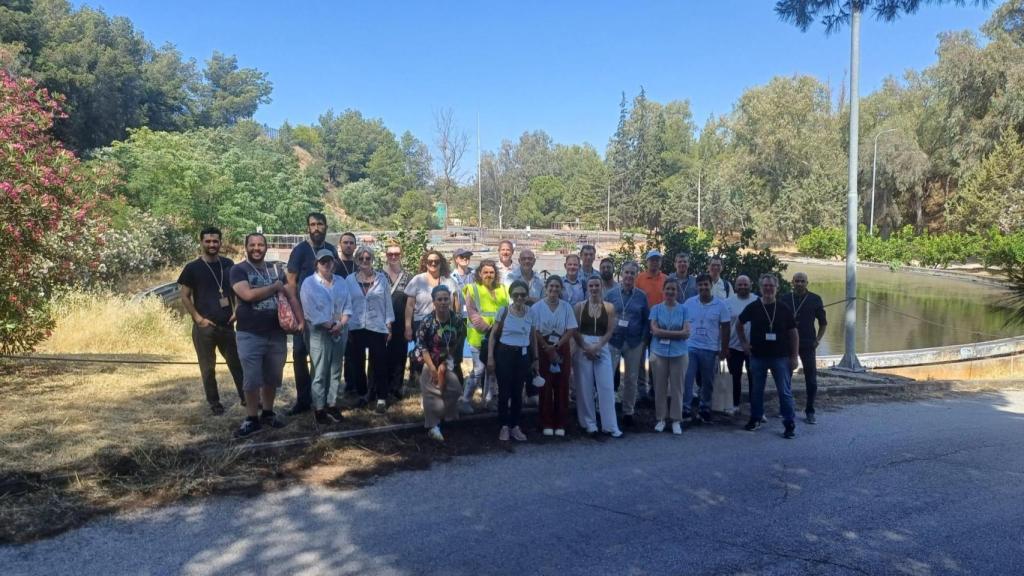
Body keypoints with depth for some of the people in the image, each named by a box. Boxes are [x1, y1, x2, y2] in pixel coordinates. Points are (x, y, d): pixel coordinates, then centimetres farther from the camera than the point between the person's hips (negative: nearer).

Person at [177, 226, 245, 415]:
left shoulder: (228, 264, 5)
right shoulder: (192, 268, -4)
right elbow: (185, 297, -3)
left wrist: (237, 312, 3)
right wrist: (199, 318, -11)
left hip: (227, 325, 3)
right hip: (204, 327, -3)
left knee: (237, 363, 8)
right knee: (208, 367, 5)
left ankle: (245, 397, 20)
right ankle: (214, 403, 17)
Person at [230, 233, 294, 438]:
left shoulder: (276, 270, 11)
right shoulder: (238, 270, -5)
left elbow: (291, 297, 13)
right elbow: (248, 294, -21)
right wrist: (275, 287, -9)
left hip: (277, 334, 5)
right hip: (250, 335, -4)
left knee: (272, 377, 12)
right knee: (251, 379, 0)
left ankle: (268, 413, 27)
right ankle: (251, 419, 11)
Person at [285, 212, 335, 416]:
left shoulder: (331, 250, 4)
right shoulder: (300, 250, -6)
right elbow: (291, 284, -8)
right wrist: (299, 314, -14)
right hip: (304, 311, -3)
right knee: (300, 354, -1)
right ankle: (303, 399, 9)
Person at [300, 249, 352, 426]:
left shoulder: (341, 282, 11)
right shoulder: (309, 283, -5)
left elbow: (347, 306, 7)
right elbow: (311, 311, -13)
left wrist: (341, 324, -10)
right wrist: (330, 325, -14)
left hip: (340, 333, 5)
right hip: (320, 334, -5)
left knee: (335, 372, 10)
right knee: (320, 374, -2)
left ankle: (331, 404, 20)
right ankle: (319, 409, 6)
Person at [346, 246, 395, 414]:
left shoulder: (382, 278, 2)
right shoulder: (349, 280, 3)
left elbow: (388, 302, 5)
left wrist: (389, 325, 1)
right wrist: (345, 326, 2)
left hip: (377, 327, -1)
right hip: (356, 328, 1)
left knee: (379, 363, -3)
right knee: (357, 363, 8)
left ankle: (381, 398, 2)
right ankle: (361, 394, 23)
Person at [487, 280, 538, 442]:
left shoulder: (531, 312, 2)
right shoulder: (503, 311, -5)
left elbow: (533, 337, 11)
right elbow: (493, 335, -1)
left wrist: (535, 359, 11)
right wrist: (490, 357, -7)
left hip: (523, 355, 2)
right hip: (504, 354, -2)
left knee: (518, 392, 8)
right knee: (504, 392, 1)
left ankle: (515, 426, 21)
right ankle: (504, 426, 15)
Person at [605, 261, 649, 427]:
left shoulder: (641, 296, 2)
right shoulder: (611, 293, 1)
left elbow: (646, 320, 6)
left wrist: (642, 339, -1)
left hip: (634, 343, 1)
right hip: (613, 341, -1)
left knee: (631, 379, 10)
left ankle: (628, 412, 24)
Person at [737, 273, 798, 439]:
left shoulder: (784, 309, -2)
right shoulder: (753, 307, -1)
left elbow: (793, 333, 2)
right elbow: (739, 324, 14)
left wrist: (794, 356, -2)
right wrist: (744, 342, 5)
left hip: (780, 357, -1)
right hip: (758, 356, 1)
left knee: (785, 392, 0)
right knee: (757, 390, 12)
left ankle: (790, 424, 8)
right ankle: (755, 419, 26)